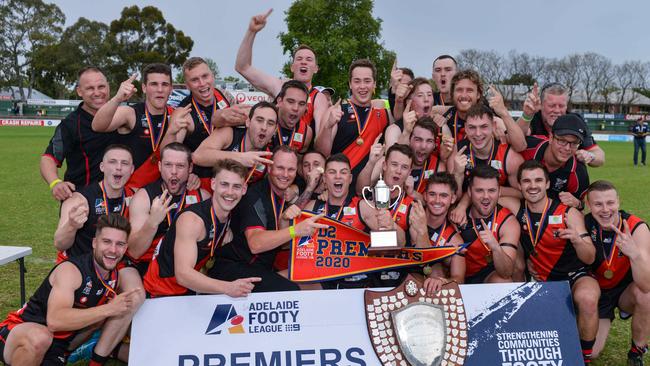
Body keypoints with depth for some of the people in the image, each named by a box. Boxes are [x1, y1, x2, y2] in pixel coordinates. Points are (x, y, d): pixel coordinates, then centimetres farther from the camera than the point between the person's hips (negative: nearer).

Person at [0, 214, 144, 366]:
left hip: (57, 348, 5)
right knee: (39, 337, -41)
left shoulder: (115, 277, -2)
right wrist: (109, 309, -38)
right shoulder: (71, 270, -23)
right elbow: (55, 321, -38)